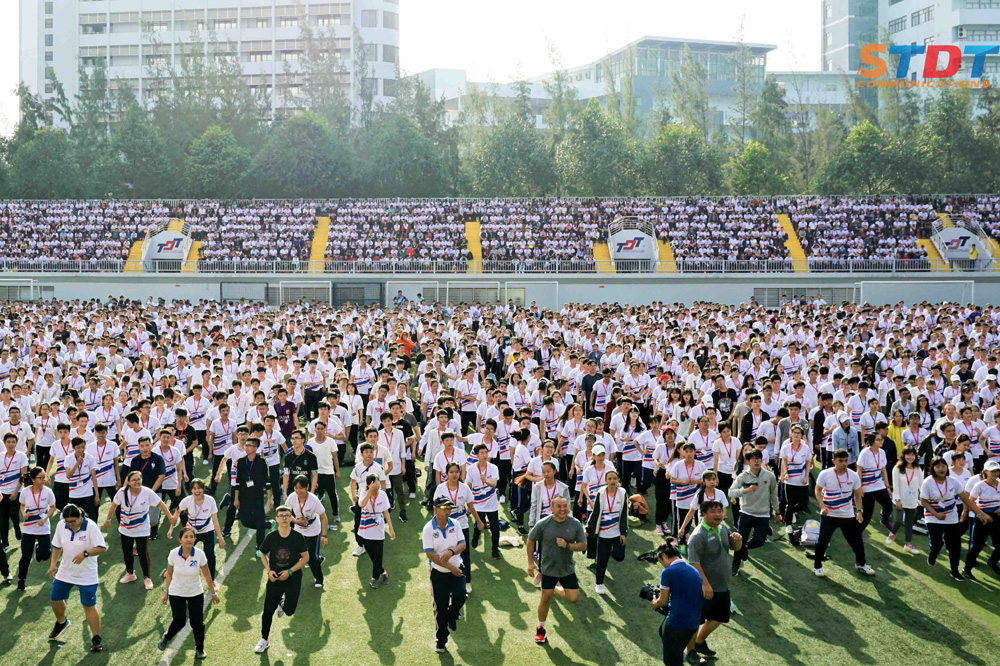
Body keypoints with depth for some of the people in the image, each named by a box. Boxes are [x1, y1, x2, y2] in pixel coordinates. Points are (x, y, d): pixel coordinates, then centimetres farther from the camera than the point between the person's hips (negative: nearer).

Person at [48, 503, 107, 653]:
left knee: (89, 606, -3)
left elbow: (101, 548, -22)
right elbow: (57, 546, 8)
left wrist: (85, 553, -36)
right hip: (65, 572, 5)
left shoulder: (91, 527, -20)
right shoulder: (61, 526, -5)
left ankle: (96, 639, 7)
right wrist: (53, 564, -3)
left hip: (87, 575, -5)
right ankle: (61, 622, 46)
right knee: (55, 599, 13)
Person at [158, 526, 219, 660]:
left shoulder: (199, 554, -17)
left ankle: (200, 649, 25)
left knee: (197, 622, 0)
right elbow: (169, 573, 0)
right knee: (179, 621, -1)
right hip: (176, 593, 0)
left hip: (196, 594, 0)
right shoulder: (173, 553, -16)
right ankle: (165, 638, 33)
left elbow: (207, 575, -5)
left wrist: (213, 593, 1)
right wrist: (166, 591, 6)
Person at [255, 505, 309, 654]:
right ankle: (263, 640, 20)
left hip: (293, 580, -1)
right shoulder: (271, 537, -8)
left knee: (289, 611, 1)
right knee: (268, 610, 2)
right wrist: (268, 570, -8)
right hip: (274, 579, 1)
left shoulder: (298, 537, -12)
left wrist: (289, 571, -15)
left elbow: (305, 558, -6)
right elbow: (263, 554, 7)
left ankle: (282, 603, 38)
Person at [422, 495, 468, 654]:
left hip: (456, 569, 2)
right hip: (439, 573, -2)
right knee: (440, 608, 5)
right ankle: (440, 642, 22)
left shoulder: (454, 524, 0)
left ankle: (452, 617, 14)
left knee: (460, 596, -20)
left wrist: (452, 551, -26)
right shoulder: (428, 529, -12)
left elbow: (462, 544, -3)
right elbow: (430, 554, -16)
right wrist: (450, 567, -20)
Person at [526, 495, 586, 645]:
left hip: (567, 569, 2)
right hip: (548, 569, -2)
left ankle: (557, 589, 30)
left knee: (574, 598, -1)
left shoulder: (576, 524, -12)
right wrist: (531, 562, -3)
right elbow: (530, 541, -3)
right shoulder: (543, 524, -16)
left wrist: (567, 545, -25)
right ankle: (541, 629, 27)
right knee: (545, 598, 6)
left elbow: (583, 545, -8)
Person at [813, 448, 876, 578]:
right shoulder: (825, 474, -12)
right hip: (829, 515, -2)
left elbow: (857, 494, 9)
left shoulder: (854, 476, -5)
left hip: (848, 515, 2)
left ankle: (860, 564, 33)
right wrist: (822, 506, -13)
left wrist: (859, 511, 1)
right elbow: (818, 490, 0)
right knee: (823, 541, 0)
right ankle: (817, 567, 17)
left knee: (857, 540, 10)